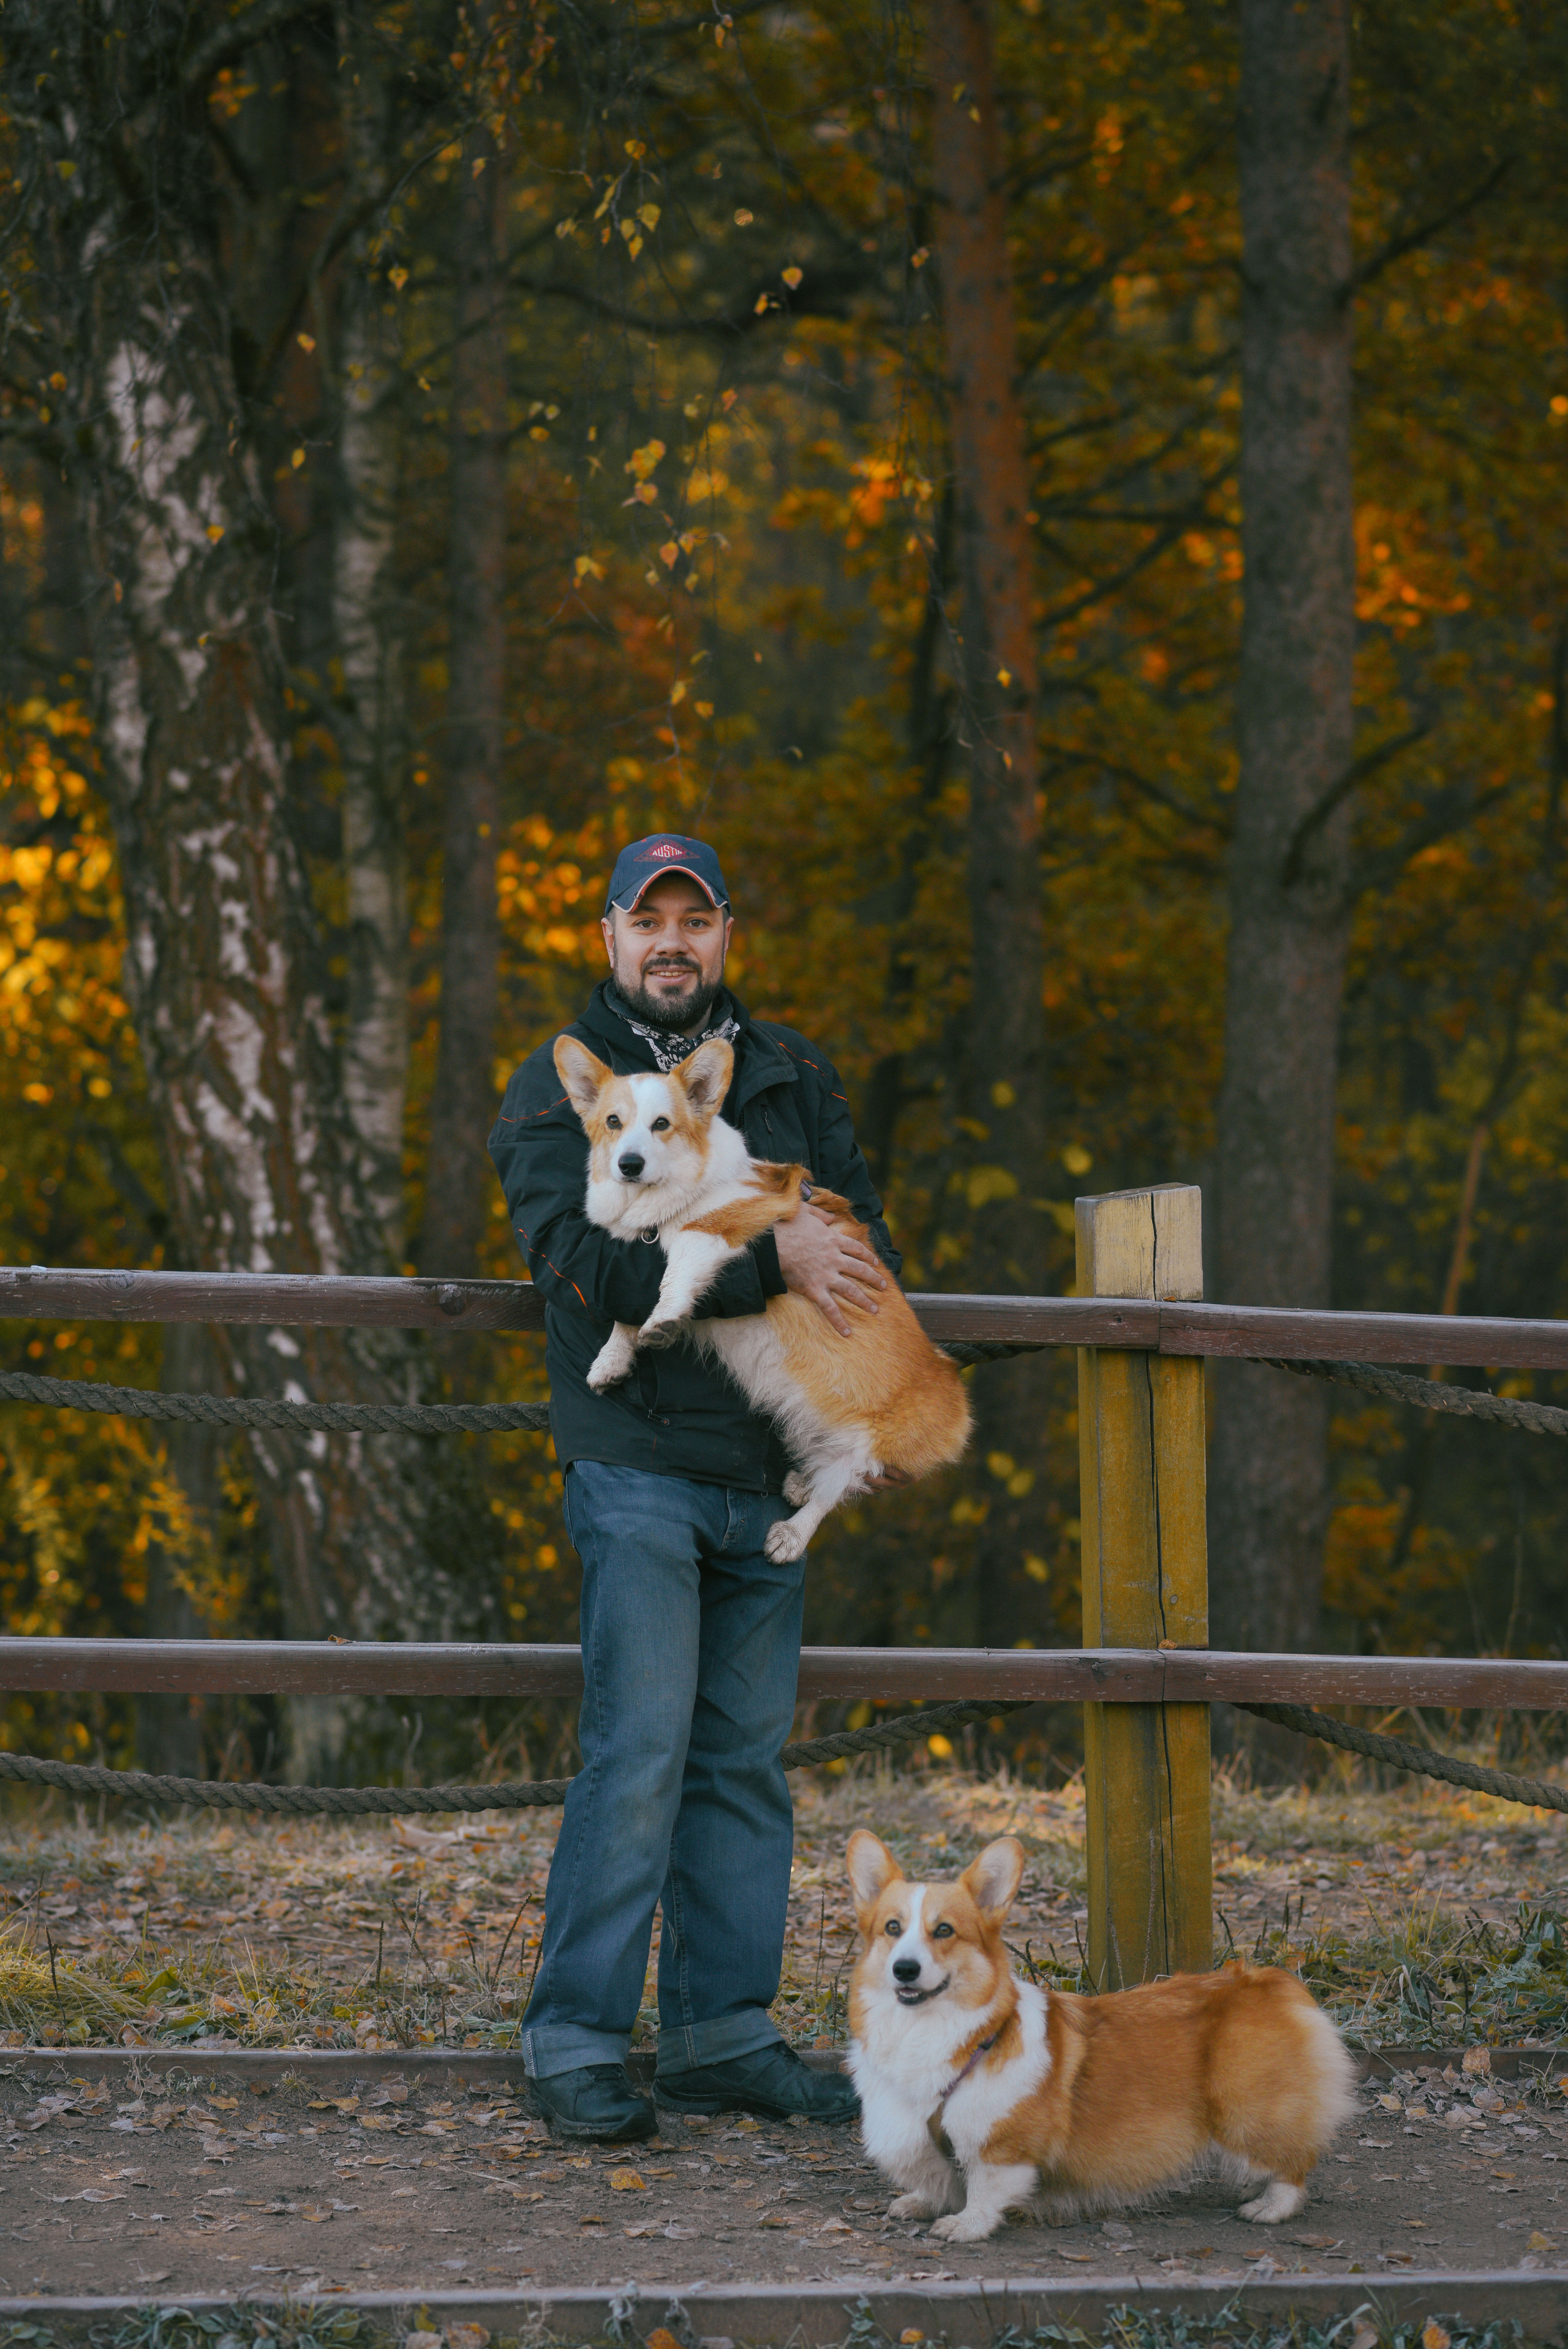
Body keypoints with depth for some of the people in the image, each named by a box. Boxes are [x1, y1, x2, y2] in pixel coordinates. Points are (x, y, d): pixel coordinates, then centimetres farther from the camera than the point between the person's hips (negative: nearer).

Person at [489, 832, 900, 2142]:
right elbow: (593, 1259, -16)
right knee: (640, 1752, -11)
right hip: (639, 1467, -5)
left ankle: (725, 2034, 14)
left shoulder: (791, 1077, 15)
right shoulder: (558, 1089, -1)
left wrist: (869, 1385, -7)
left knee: (746, 1758, 8)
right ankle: (577, 2041, -6)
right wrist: (770, 1260, -24)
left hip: (769, 1474, 6)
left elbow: (860, 1225, 13)